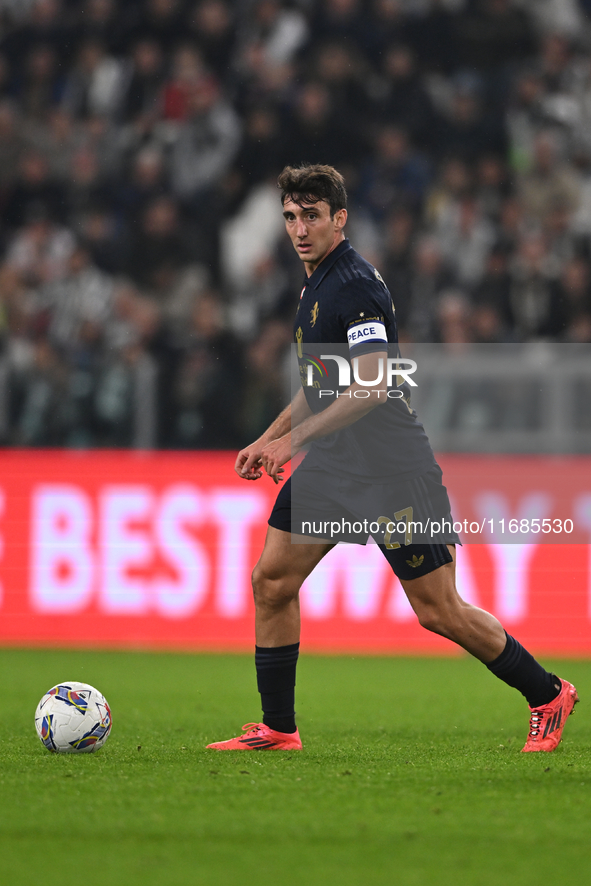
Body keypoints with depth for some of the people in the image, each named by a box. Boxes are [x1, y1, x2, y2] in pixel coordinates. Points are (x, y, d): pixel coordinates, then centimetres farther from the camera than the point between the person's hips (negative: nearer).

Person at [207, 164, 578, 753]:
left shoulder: (357, 286, -17)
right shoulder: (315, 284, 14)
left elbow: (371, 385, -25)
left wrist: (293, 438, -24)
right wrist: (267, 440, 19)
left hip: (391, 467, -9)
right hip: (333, 465, 9)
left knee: (438, 611, -4)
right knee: (271, 581, 2)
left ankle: (547, 696, 12)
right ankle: (277, 729, 9)